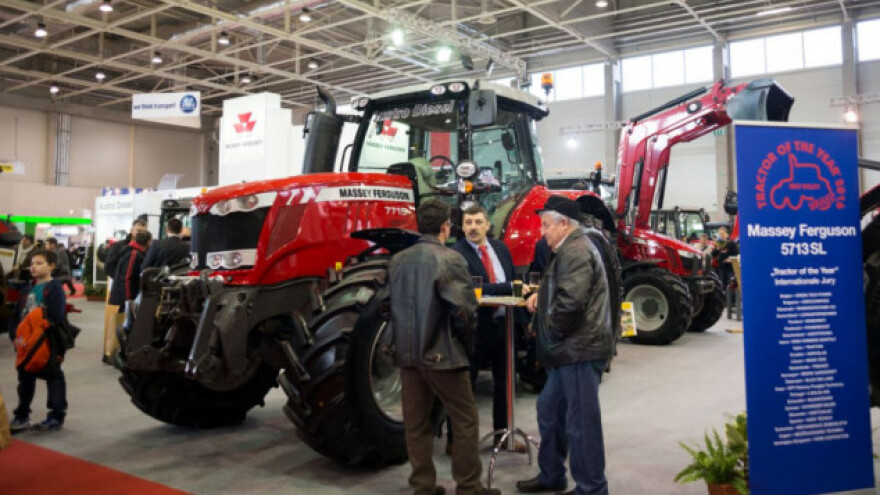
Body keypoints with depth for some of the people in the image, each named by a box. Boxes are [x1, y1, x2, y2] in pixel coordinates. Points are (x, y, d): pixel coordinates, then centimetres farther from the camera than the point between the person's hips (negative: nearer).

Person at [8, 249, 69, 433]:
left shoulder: (55, 288, -11)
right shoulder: (28, 290, 12)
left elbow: (55, 318, -20)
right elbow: (17, 315, 11)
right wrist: (15, 335, -4)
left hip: (48, 343, -8)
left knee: (53, 377, 4)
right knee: (25, 378, 15)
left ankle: (57, 416, 12)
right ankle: (22, 416, 25)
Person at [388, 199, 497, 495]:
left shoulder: (397, 261, 5)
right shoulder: (449, 259, -14)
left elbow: (391, 305, 11)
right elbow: (464, 310, -17)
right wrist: (467, 345, -1)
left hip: (407, 354, 6)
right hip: (441, 354, -6)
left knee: (416, 424, 13)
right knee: (465, 421, 7)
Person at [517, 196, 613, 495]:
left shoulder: (575, 251, -17)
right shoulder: (571, 249, 18)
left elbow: (571, 301, -28)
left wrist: (552, 333, -13)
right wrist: (542, 294, 10)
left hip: (580, 350, -11)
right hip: (572, 349, 11)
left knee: (582, 420, -2)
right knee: (549, 409, 19)